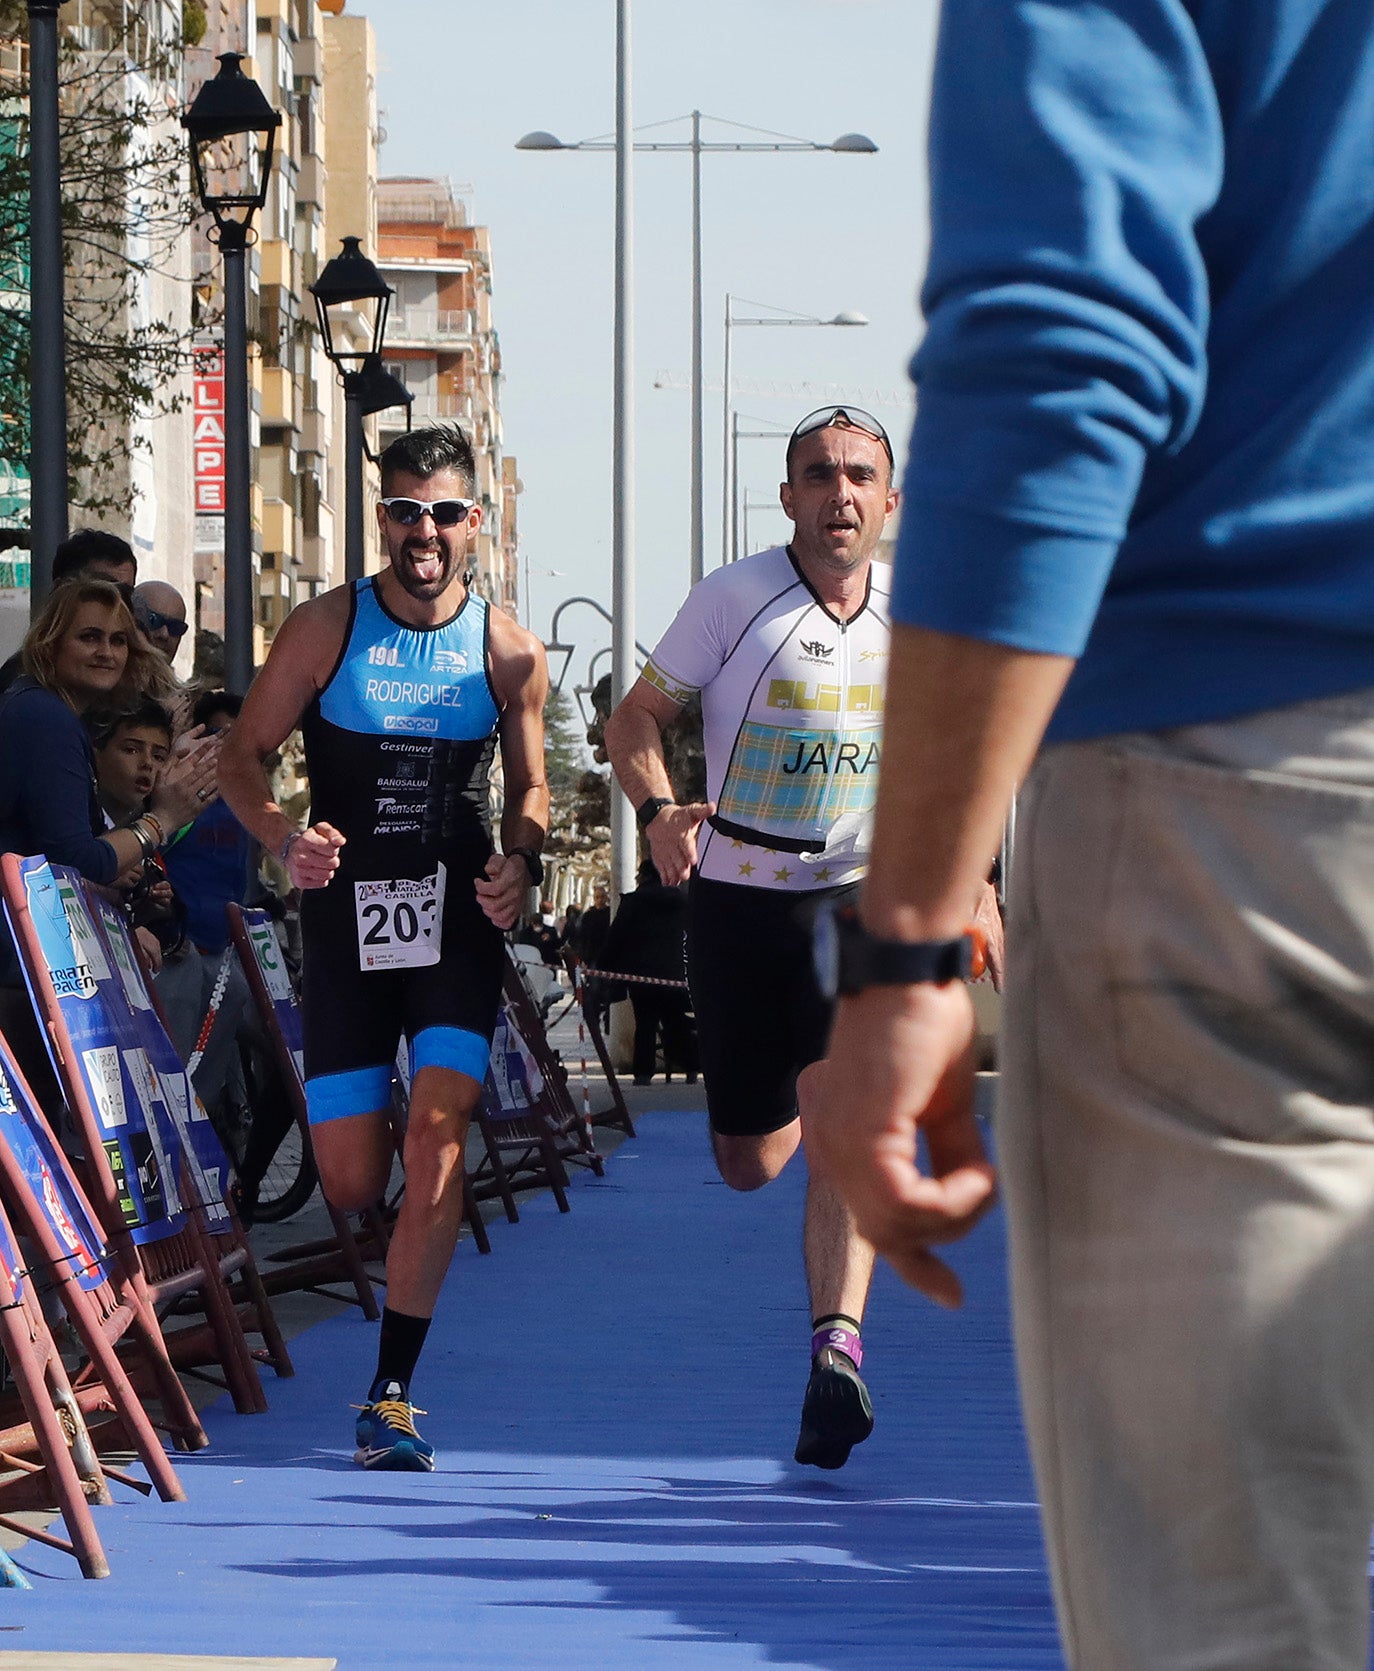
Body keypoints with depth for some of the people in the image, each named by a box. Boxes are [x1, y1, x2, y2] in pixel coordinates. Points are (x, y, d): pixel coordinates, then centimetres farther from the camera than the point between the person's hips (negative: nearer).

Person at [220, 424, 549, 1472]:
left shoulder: (509, 653, 2)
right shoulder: (325, 629, -1)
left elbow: (529, 788, 13)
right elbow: (243, 756, 2)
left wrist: (520, 861, -8)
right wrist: (285, 840, -17)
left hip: (458, 918, 0)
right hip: (346, 916, 0)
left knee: (437, 1141, -18)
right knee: (352, 1184, 1)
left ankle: (393, 1395, -12)